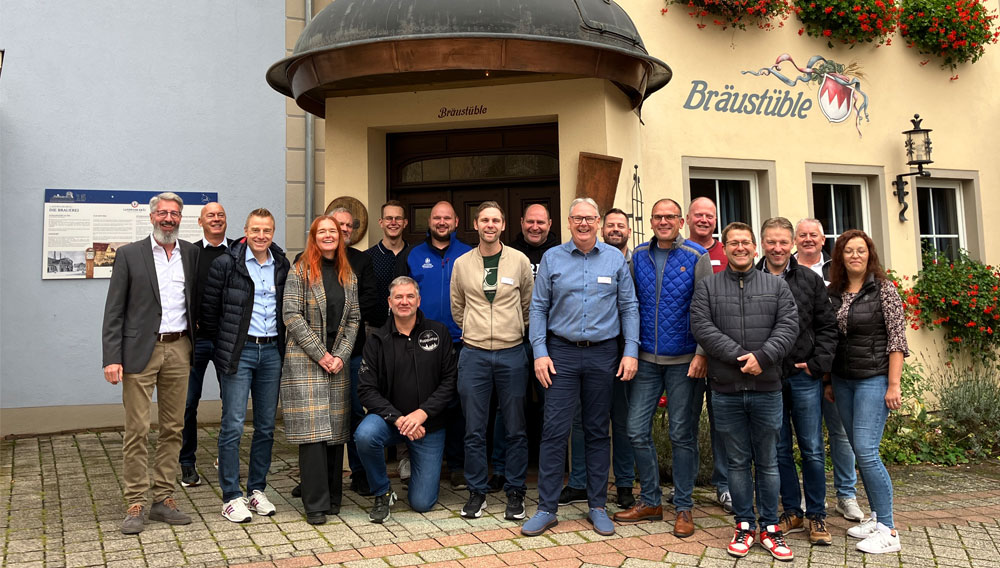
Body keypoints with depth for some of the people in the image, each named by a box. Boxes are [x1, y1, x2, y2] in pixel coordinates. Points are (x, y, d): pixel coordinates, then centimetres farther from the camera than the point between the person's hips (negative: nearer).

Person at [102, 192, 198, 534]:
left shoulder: (191, 254, 9)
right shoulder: (129, 255, 1)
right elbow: (114, 311, -2)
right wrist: (112, 358, -9)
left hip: (178, 349, 3)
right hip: (140, 350, -3)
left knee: (173, 428, 8)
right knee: (136, 431, -1)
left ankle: (163, 500, 17)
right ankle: (135, 505, 8)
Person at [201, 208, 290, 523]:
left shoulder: (282, 266, 9)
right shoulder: (225, 264, -3)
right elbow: (209, 310, 1)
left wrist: (281, 343, 11)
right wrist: (221, 345, 4)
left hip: (271, 352, 4)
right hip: (238, 352, -4)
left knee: (266, 426, 9)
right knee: (233, 425, -4)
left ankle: (257, 490, 21)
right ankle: (231, 497, 6)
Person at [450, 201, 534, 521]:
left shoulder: (519, 261, 2)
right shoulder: (462, 264, 5)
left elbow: (530, 306, 12)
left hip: (512, 354, -1)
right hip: (473, 354, 1)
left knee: (515, 429, 5)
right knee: (474, 430, 5)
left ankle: (515, 493, 17)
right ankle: (476, 492, 18)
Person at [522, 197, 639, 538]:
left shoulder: (616, 259, 6)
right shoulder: (552, 258, 4)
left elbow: (629, 308, 6)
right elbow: (538, 308, 4)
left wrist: (631, 351, -3)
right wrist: (540, 352, -4)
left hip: (603, 354, 1)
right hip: (562, 353, -1)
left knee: (598, 431, 9)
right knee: (554, 430, -3)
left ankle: (597, 506, 20)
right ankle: (547, 508, 7)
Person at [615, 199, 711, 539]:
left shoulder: (696, 257, -3)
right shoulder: (638, 256, 7)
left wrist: (702, 354, -15)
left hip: (684, 361, -3)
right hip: (646, 358, 4)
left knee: (682, 435, 5)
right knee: (636, 429, 4)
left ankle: (683, 508, 19)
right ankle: (650, 501, 21)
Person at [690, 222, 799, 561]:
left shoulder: (776, 285, 8)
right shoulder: (707, 287, 4)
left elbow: (788, 326, -3)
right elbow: (702, 327, -7)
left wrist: (762, 357, -17)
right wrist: (740, 356, -16)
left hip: (767, 388, 1)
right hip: (726, 390, 0)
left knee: (768, 462, 8)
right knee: (737, 462, 9)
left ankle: (770, 527, 20)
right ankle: (744, 526, 20)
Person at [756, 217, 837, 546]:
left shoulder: (810, 280, 5)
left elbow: (827, 326, 6)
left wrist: (818, 363, -4)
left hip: (804, 377, 0)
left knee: (812, 450, 5)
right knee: (780, 450, 9)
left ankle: (817, 516, 19)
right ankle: (792, 512, 23)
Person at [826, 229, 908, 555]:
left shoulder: (883, 289, -5)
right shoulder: (833, 293, 9)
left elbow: (897, 339, -8)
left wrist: (893, 385, -13)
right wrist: (828, 381, 12)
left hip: (874, 378, -5)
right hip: (843, 381, 5)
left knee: (866, 450, -12)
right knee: (860, 451, 9)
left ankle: (888, 531, -2)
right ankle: (877, 517, 21)